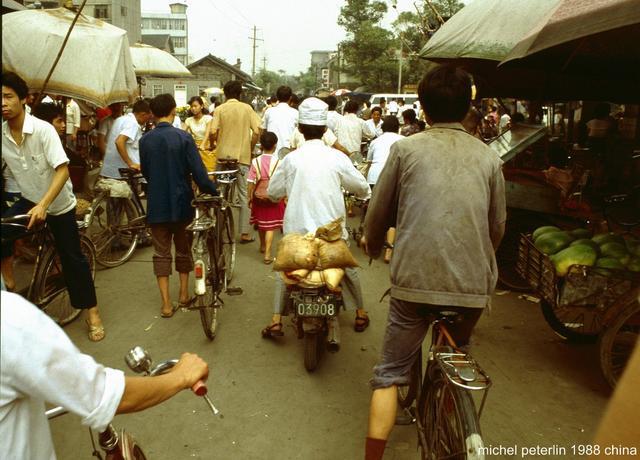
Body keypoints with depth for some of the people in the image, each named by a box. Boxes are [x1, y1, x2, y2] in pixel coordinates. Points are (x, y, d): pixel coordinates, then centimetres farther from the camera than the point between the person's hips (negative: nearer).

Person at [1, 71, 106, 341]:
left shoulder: (43, 130, -23)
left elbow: (63, 171, -28)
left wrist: (43, 205, -38)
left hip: (58, 203, -3)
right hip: (29, 200, 4)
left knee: (71, 258, 0)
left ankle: (92, 311, 13)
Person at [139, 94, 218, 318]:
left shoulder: (145, 140, -2)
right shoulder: (183, 137, -10)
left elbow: (145, 171, 10)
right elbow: (198, 171, -14)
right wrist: (213, 191, -1)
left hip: (156, 204, 1)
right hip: (181, 203, -1)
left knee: (161, 253, 8)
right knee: (183, 249, 18)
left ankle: (166, 304, 6)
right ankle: (184, 294, 27)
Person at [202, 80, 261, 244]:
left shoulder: (220, 109, -1)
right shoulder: (247, 108, 1)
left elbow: (213, 132, -10)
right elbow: (257, 131, -5)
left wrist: (211, 144, 11)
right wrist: (250, 149, 8)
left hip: (223, 155, 0)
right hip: (242, 156, 0)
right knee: (243, 195, 5)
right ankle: (244, 233, 5)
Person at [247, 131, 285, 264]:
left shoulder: (256, 162, -8)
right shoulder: (278, 162, -12)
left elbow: (251, 183, -7)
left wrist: (249, 198, 4)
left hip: (259, 198, 3)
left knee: (260, 223, 21)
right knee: (270, 227, 1)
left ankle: (263, 246, 42)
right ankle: (267, 254, -5)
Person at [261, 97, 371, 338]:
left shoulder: (290, 159, -6)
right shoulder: (337, 158, -6)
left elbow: (273, 192, 4)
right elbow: (362, 187, 5)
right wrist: (364, 193, 27)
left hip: (297, 230, 0)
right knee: (349, 269, 22)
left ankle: (276, 321, 14)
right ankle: (360, 314, 33)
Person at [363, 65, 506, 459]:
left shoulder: (406, 148, 0)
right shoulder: (489, 157, 6)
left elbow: (379, 213, 5)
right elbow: (497, 226, 11)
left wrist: (374, 247, 26)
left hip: (415, 278, -3)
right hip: (473, 283, 4)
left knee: (391, 373, 9)